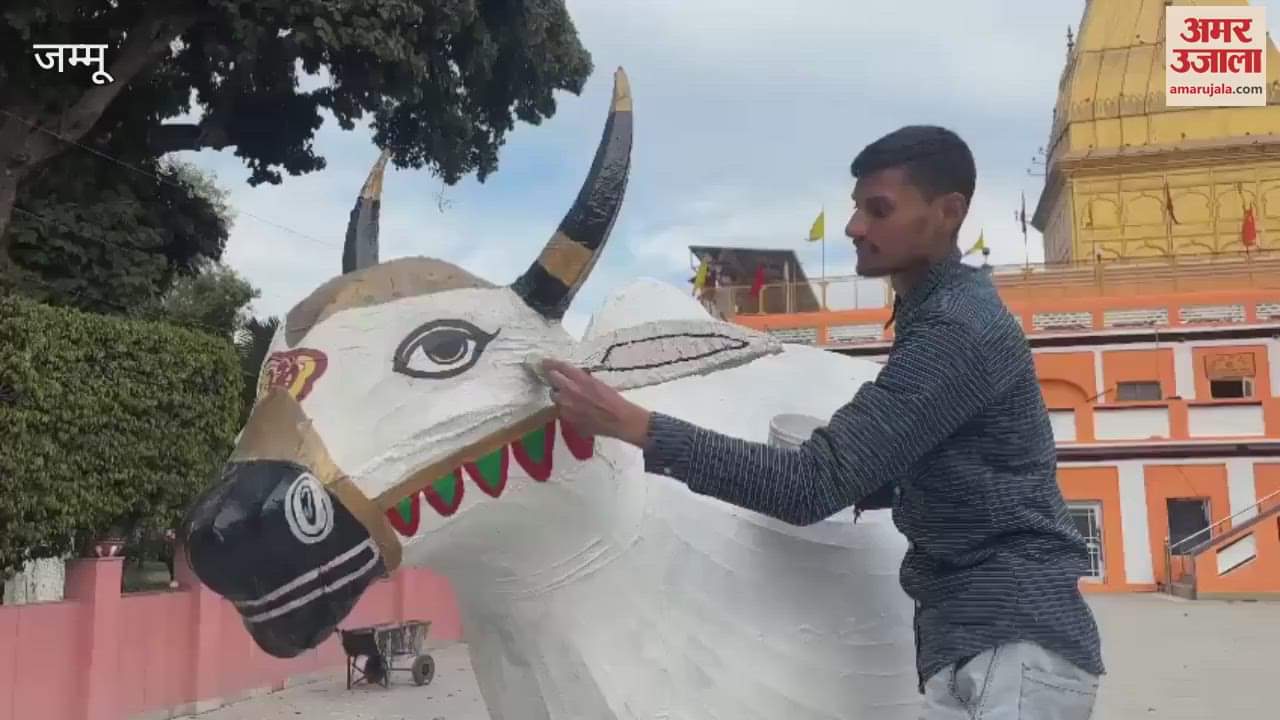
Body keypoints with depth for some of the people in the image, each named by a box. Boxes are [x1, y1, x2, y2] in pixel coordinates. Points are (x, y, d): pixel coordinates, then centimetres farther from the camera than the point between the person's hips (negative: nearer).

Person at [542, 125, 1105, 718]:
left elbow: (815, 485, -25)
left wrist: (631, 424, -25)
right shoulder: (943, 312, 15)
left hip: (1010, 645, -10)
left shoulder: (955, 329, -19)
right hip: (989, 638, 10)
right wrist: (855, 489, 5)